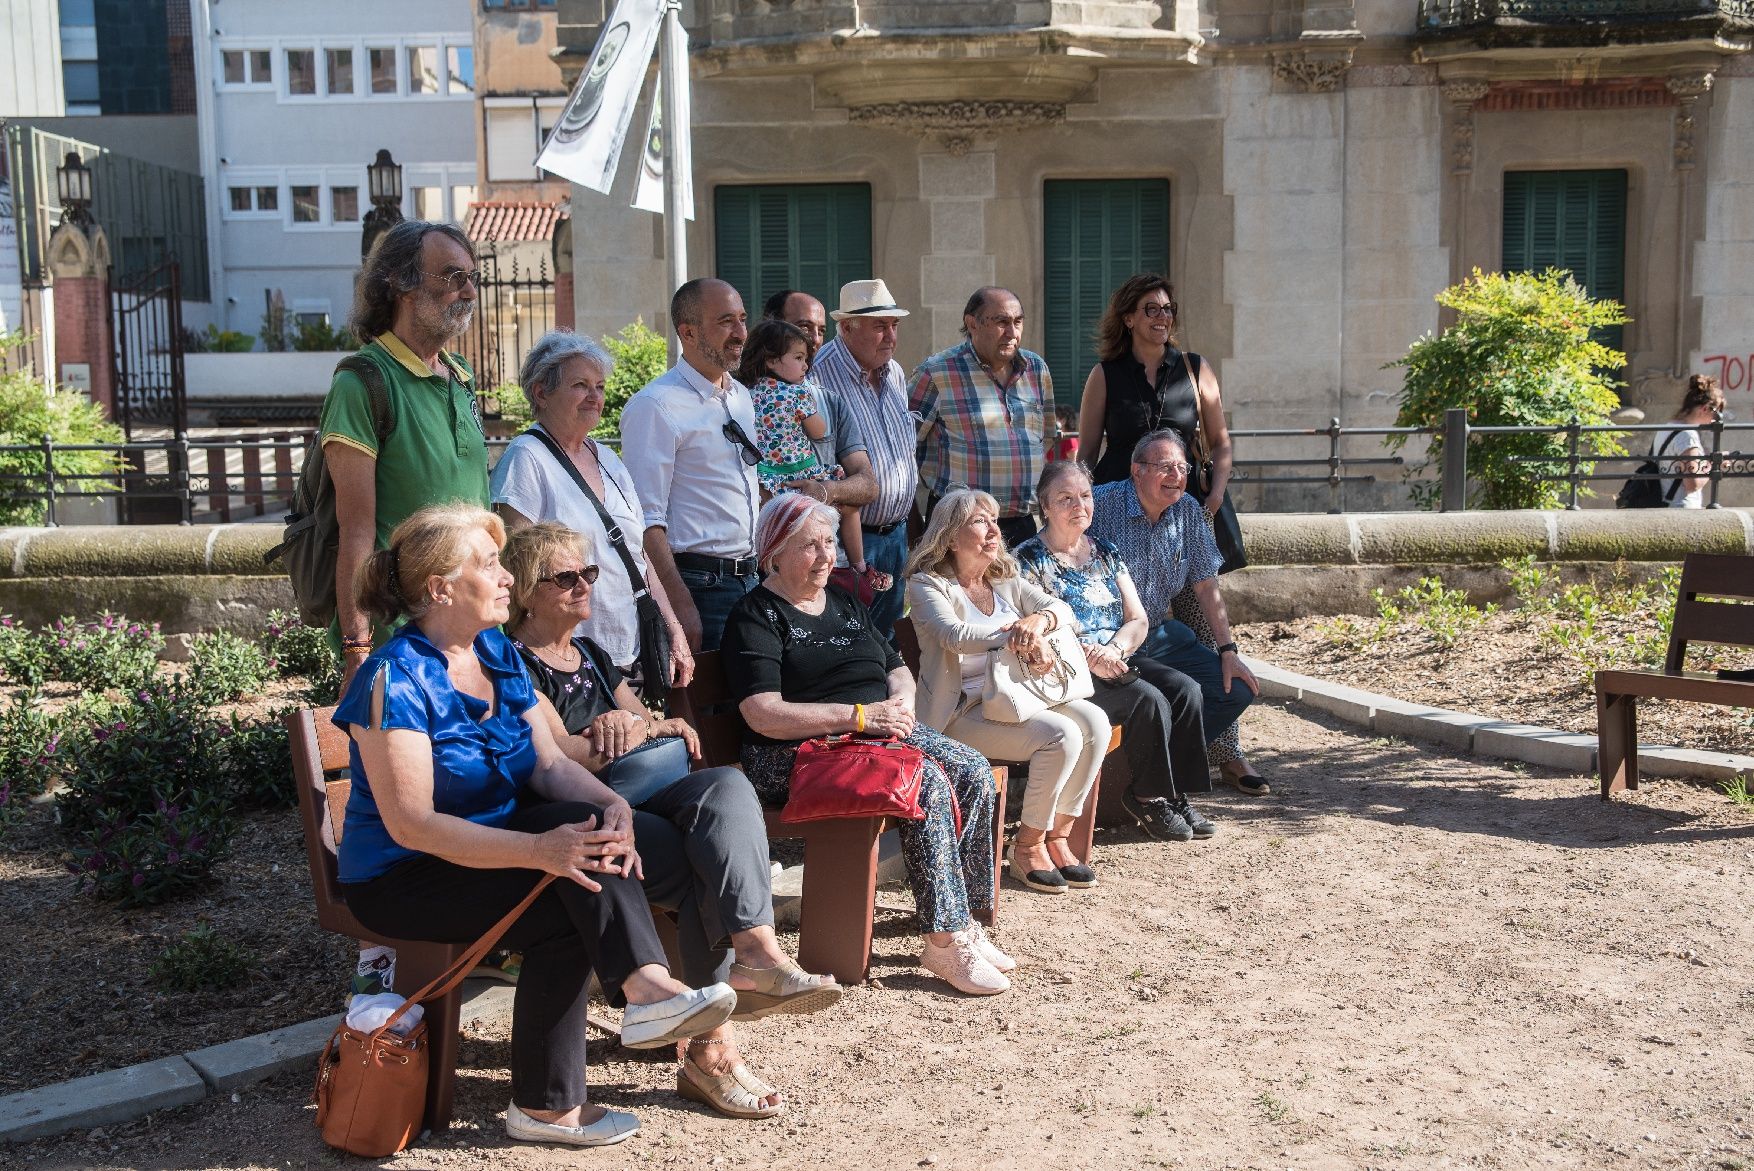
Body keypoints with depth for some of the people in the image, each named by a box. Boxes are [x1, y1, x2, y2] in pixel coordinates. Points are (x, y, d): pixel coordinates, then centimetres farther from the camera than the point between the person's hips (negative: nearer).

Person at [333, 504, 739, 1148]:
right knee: (564, 910, -27)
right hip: (402, 877, -7)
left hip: (489, 842, 7)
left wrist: (609, 804, -23)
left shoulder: (498, 652, 4)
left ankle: (646, 988, -33)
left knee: (585, 825, -23)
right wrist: (536, 850, -37)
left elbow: (550, 762, -1)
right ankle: (545, 1105, -21)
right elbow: (411, 823, -27)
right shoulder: (396, 678, -21)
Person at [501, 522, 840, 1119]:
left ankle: (755, 953, -39)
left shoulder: (593, 656, 27)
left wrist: (634, 725, 0)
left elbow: (658, 731, 25)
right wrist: (648, 729, 0)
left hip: (636, 801, 7)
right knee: (710, 870, -29)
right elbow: (565, 755, -12)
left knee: (728, 787, -27)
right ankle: (712, 1045, -31)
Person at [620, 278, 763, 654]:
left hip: (749, 577, 8)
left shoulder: (741, 397, 13)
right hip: (697, 585, -8)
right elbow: (647, 521, -18)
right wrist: (680, 606, -23)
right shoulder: (655, 406, -13)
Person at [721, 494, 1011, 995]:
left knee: (974, 772, -17)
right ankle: (944, 939, -24)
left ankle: (965, 920, -13)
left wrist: (900, 705, -1)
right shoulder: (757, 617, -4)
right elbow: (763, 715, -16)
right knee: (926, 781, -29)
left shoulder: (846, 604, 21)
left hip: (879, 729, 7)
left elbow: (897, 670, 24)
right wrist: (859, 715, -19)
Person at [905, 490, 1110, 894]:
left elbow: (1062, 609, 3)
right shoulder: (927, 585, -3)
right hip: (965, 710, -7)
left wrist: (1038, 620, -20)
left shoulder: (1005, 580, 16)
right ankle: (1028, 846, -9)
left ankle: (1058, 835, -7)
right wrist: (1018, 638, -30)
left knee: (1094, 721, -18)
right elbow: (954, 634, -22)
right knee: (1061, 735, -26)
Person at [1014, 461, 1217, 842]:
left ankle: (1176, 795, -10)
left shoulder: (1105, 553, 16)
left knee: (1185, 690, -19)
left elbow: (1138, 620, 10)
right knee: (1149, 699, -27)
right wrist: (1087, 657, -22)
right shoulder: (1029, 560, -3)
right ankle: (1147, 797, -9)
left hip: (1118, 661, 6)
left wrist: (1114, 649, -12)